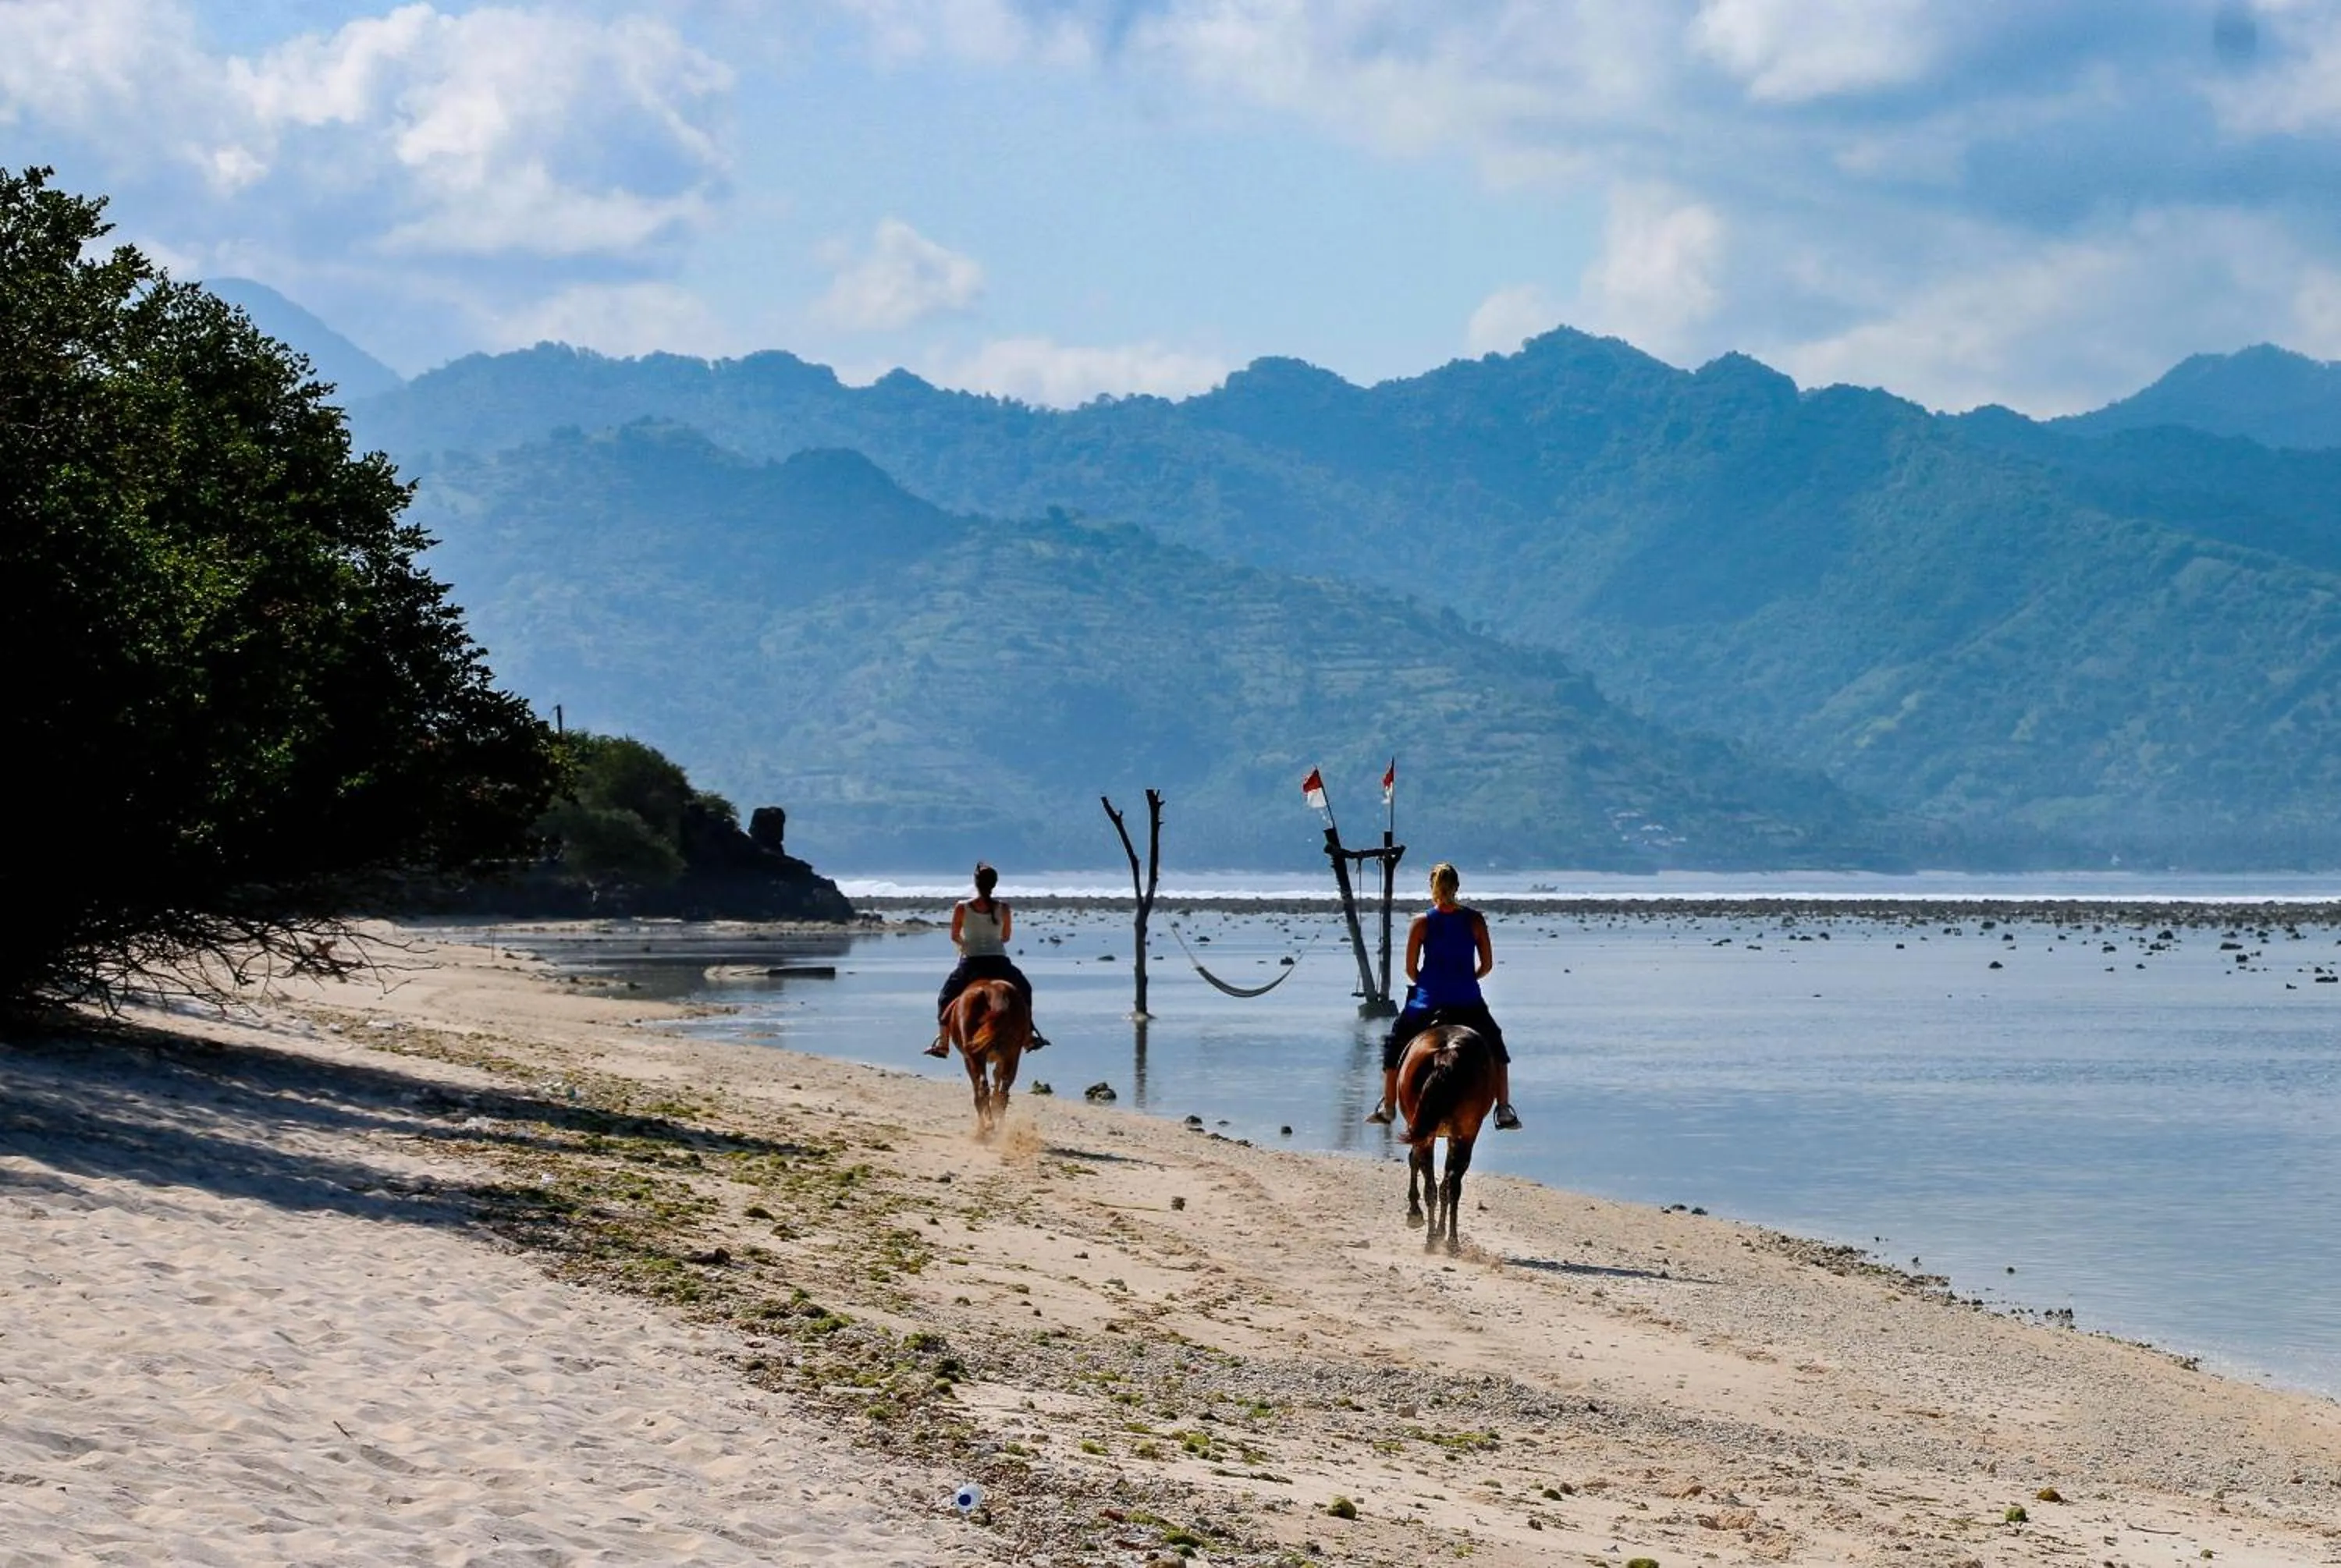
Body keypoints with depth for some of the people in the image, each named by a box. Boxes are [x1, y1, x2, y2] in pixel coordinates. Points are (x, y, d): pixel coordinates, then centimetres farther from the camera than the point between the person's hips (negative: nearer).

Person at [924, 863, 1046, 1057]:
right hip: (999, 963, 1)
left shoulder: (962, 908, -6)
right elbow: (1006, 937, 9)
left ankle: (942, 1043, 13)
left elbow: (954, 937, 5)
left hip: (970, 963, -1)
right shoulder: (1003, 908, -3)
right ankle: (1028, 1037, 23)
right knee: (1023, 990, 26)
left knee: (946, 997, 20)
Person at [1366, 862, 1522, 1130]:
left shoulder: (1422, 922, -5)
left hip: (1427, 1003, -1)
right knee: (1496, 1049, 22)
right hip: (1468, 1003, 1)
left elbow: (1410, 969, -2)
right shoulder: (1475, 920, -3)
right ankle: (1504, 1110, 14)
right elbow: (1487, 965, 2)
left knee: (1393, 1047, 22)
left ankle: (1388, 1108, 22)